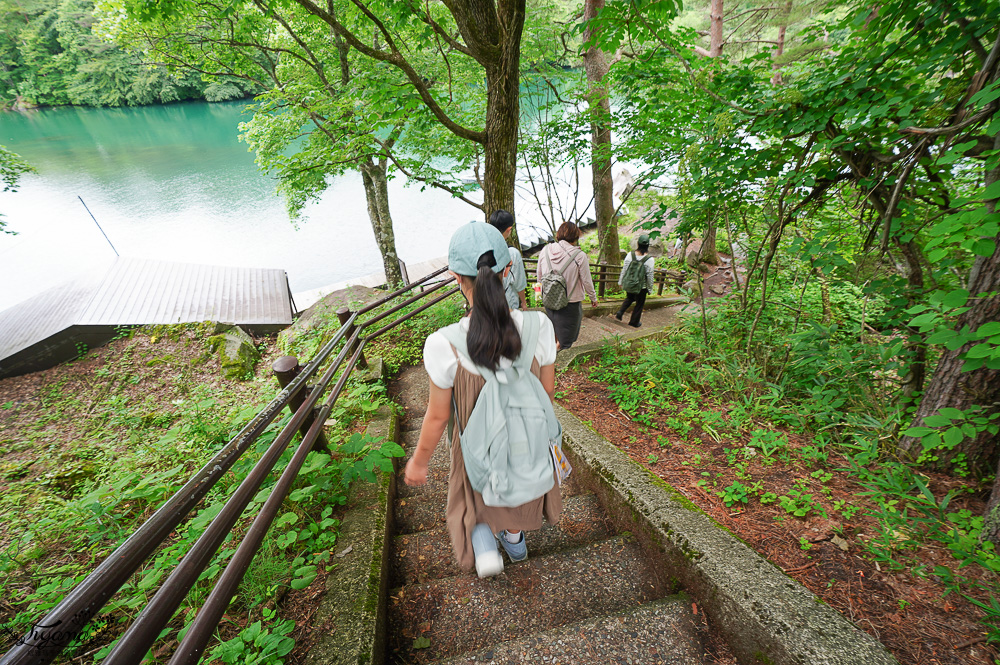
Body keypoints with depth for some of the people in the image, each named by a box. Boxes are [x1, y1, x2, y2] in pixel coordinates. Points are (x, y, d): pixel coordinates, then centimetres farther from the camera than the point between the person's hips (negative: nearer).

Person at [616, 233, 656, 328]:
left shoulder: (630, 255, -11)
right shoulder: (649, 259, -17)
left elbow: (624, 269, -3)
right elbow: (650, 275, -10)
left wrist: (620, 281, 10)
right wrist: (650, 288, 3)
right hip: (641, 287, -3)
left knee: (629, 298, 29)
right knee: (639, 304, 17)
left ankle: (620, 312, 12)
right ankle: (634, 322, 29)